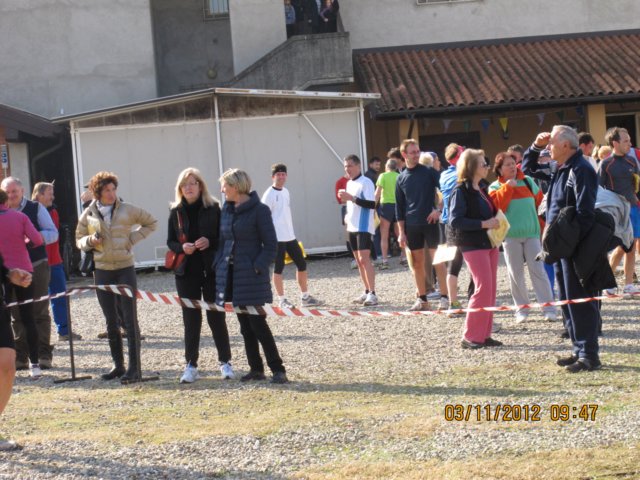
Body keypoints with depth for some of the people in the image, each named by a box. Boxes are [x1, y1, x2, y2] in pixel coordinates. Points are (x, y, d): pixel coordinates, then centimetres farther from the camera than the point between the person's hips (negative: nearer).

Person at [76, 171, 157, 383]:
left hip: (125, 269, -3)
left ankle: (134, 368, -8)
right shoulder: (88, 215, 2)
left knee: (130, 320, -7)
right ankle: (118, 365, 18)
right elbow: (79, 240, 13)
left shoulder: (127, 210, -3)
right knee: (111, 322, 9)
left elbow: (151, 222, 9)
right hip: (102, 271, 3)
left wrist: (133, 238, -4)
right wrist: (90, 241, -10)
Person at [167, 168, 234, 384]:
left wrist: (209, 242, -17)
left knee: (216, 317, 3)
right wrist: (182, 248, -12)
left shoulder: (213, 208, -1)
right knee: (191, 319, 3)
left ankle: (225, 362, 13)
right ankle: (190, 365, 7)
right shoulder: (176, 212, 4)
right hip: (186, 271, 2)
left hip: (211, 269, -2)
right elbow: (170, 241, 8)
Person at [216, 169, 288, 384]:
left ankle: (278, 370, -4)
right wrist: (219, 265, 4)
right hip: (231, 274, 7)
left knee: (257, 323, -9)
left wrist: (258, 267, -19)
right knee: (245, 325, 9)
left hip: (251, 275, -7)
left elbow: (271, 245, -9)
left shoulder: (259, 210, -8)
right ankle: (256, 368, 17)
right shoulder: (227, 210, 11)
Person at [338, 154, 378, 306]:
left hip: (364, 227, -9)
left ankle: (372, 294, -18)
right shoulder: (349, 183, 17)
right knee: (359, 260, 10)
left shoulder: (366, 182, -11)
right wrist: (348, 215, 12)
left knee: (364, 259, -16)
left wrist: (351, 198, -24)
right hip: (352, 227, 9)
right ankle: (367, 292, 15)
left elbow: (372, 204, -20)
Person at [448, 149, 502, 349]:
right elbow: (455, 220, -19)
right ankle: (471, 336, -5)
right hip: (473, 245, -8)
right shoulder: (461, 191, -12)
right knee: (483, 288, -11)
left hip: (489, 243, 8)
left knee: (490, 289, 7)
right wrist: (484, 224, -21)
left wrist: (496, 221, 5)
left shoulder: (482, 188, 13)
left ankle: (484, 334, 12)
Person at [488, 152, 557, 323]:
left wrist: (541, 225, 13)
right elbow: (497, 205, -13)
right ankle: (521, 308, 10)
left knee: (537, 270, -4)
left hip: (531, 233, 1)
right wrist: (507, 187, -14)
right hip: (510, 236, -1)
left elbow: (540, 201, 15)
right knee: (515, 273, 3)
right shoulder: (495, 187, 4)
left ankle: (548, 308, -4)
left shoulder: (528, 182, 10)